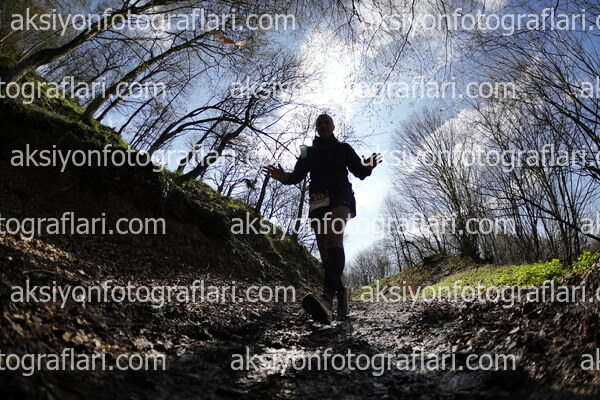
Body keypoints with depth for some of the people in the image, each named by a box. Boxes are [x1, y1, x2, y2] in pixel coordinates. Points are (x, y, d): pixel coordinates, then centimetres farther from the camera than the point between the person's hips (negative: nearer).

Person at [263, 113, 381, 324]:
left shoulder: (344, 148, 18)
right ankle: (340, 292, 12)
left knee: (334, 235, -31)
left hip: (341, 194, -4)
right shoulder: (308, 152, 24)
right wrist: (283, 176, -9)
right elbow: (297, 175, 14)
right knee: (325, 251, -3)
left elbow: (359, 173, 10)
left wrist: (367, 168, -15)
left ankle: (328, 296, -47)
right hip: (318, 200, 4)